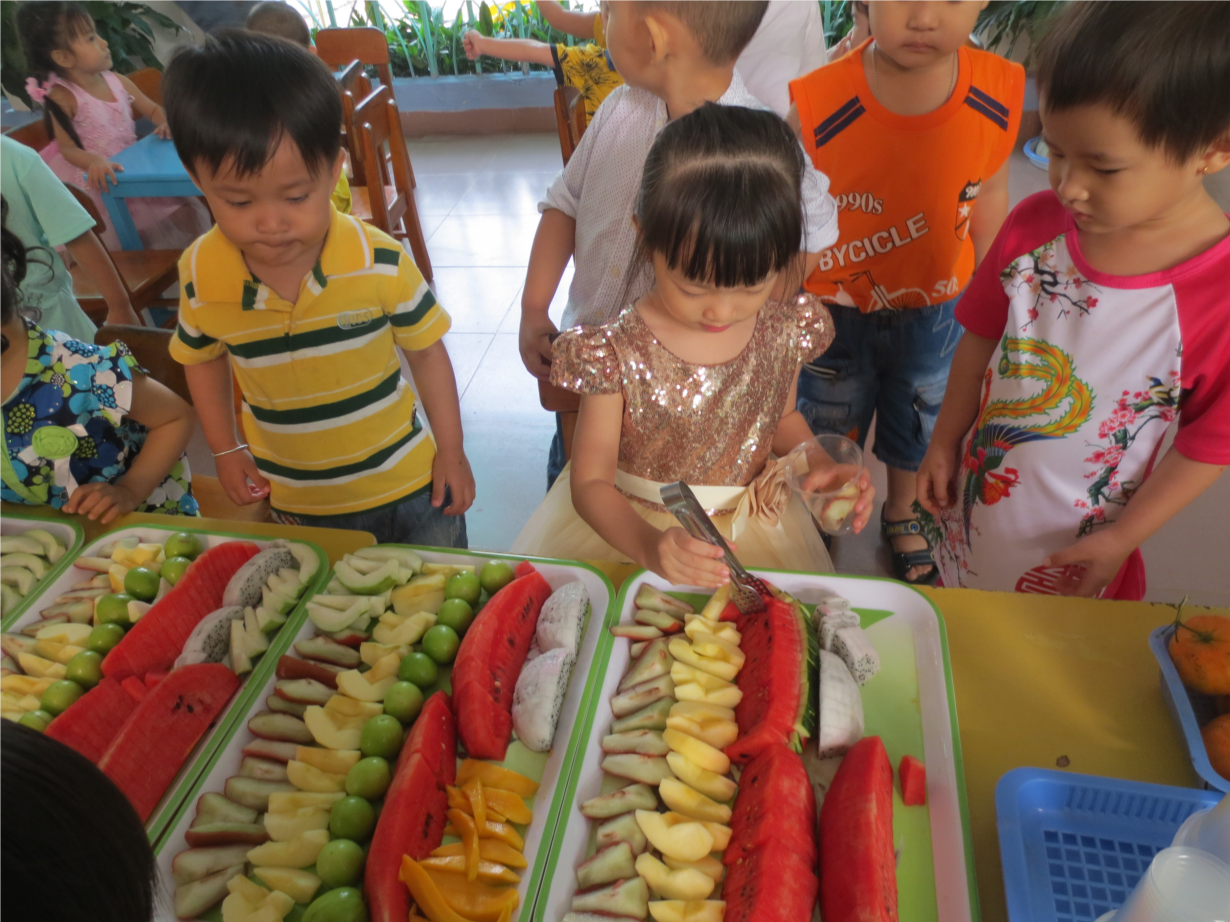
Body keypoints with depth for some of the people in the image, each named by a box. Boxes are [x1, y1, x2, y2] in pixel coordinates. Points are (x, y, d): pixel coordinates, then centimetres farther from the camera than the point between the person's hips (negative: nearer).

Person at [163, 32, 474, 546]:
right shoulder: (201, 276, -13)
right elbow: (202, 358, 7)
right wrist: (225, 451, 4)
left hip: (407, 486, -1)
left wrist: (452, 452, -3)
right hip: (294, 504, 2)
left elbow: (425, 350, -8)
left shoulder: (380, 262, -22)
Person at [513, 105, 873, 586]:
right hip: (627, 526, -3)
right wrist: (647, 546, -35)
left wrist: (824, 470, -4)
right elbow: (590, 482, -16)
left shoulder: (785, 329, -6)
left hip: (755, 528, 4)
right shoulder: (614, 353, -18)